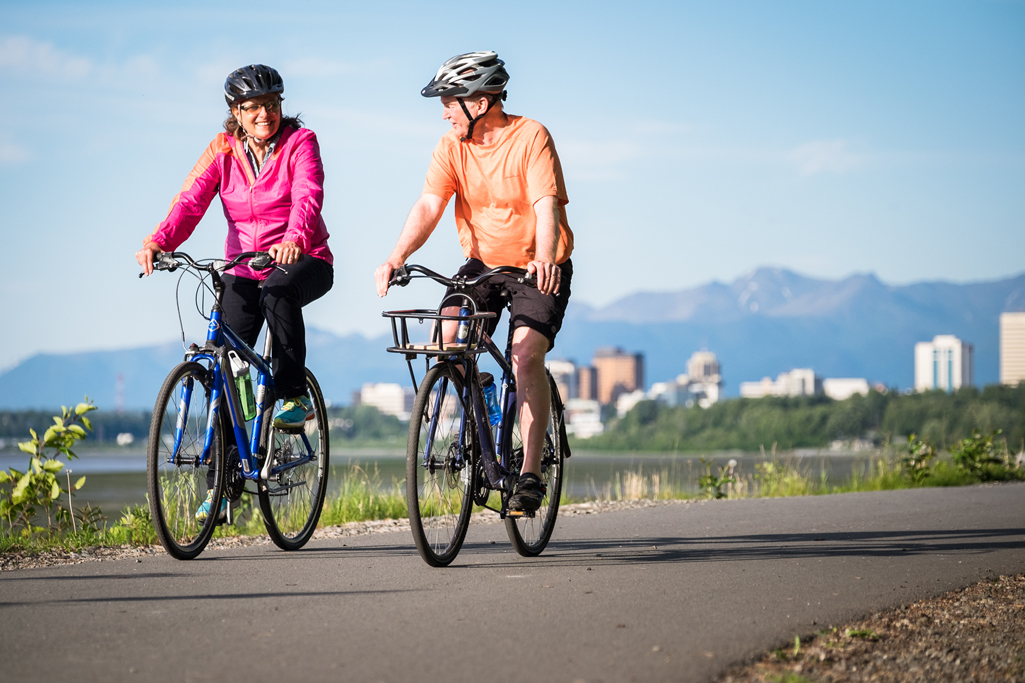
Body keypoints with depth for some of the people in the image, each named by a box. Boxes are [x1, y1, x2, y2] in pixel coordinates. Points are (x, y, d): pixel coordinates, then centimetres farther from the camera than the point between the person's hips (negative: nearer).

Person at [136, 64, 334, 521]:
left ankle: (295, 397, -22)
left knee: (277, 293, -38)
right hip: (244, 268, 3)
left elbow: (307, 197, -27)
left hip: (302, 261, -3)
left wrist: (295, 239, -48)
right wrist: (158, 242, -32)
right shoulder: (223, 150, 0)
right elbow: (191, 201, -13)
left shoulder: (300, 142, -9)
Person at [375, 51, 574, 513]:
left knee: (526, 354, -22)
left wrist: (544, 258, -47)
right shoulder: (453, 146, -4)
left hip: (539, 269, -4)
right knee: (446, 341, -19)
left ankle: (530, 474, -17)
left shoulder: (530, 137, -17)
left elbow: (546, 206, -29)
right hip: (483, 263, 5)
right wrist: (397, 257, -31)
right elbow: (429, 205, -14)